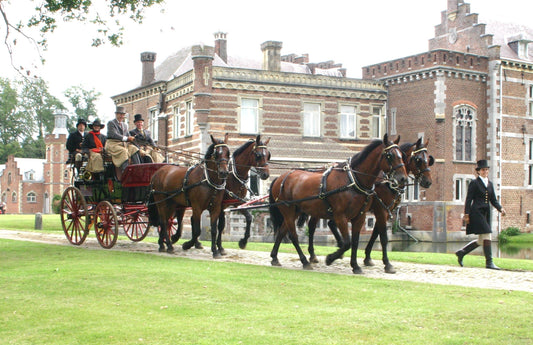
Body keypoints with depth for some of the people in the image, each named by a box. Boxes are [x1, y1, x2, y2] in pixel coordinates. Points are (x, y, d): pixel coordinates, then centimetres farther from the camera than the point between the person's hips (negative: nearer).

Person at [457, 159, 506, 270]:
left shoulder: (490, 184, 17)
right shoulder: (474, 183, -2)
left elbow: (493, 200, 17)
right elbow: (468, 199, -5)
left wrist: (500, 208, -1)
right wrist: (466, 214, -11)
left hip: (485, 213, 8)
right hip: (477, 212, -8)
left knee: (481, 241, 9)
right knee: (487, 236, -13)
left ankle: (461, 252, 22)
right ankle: (489, 262, -8)